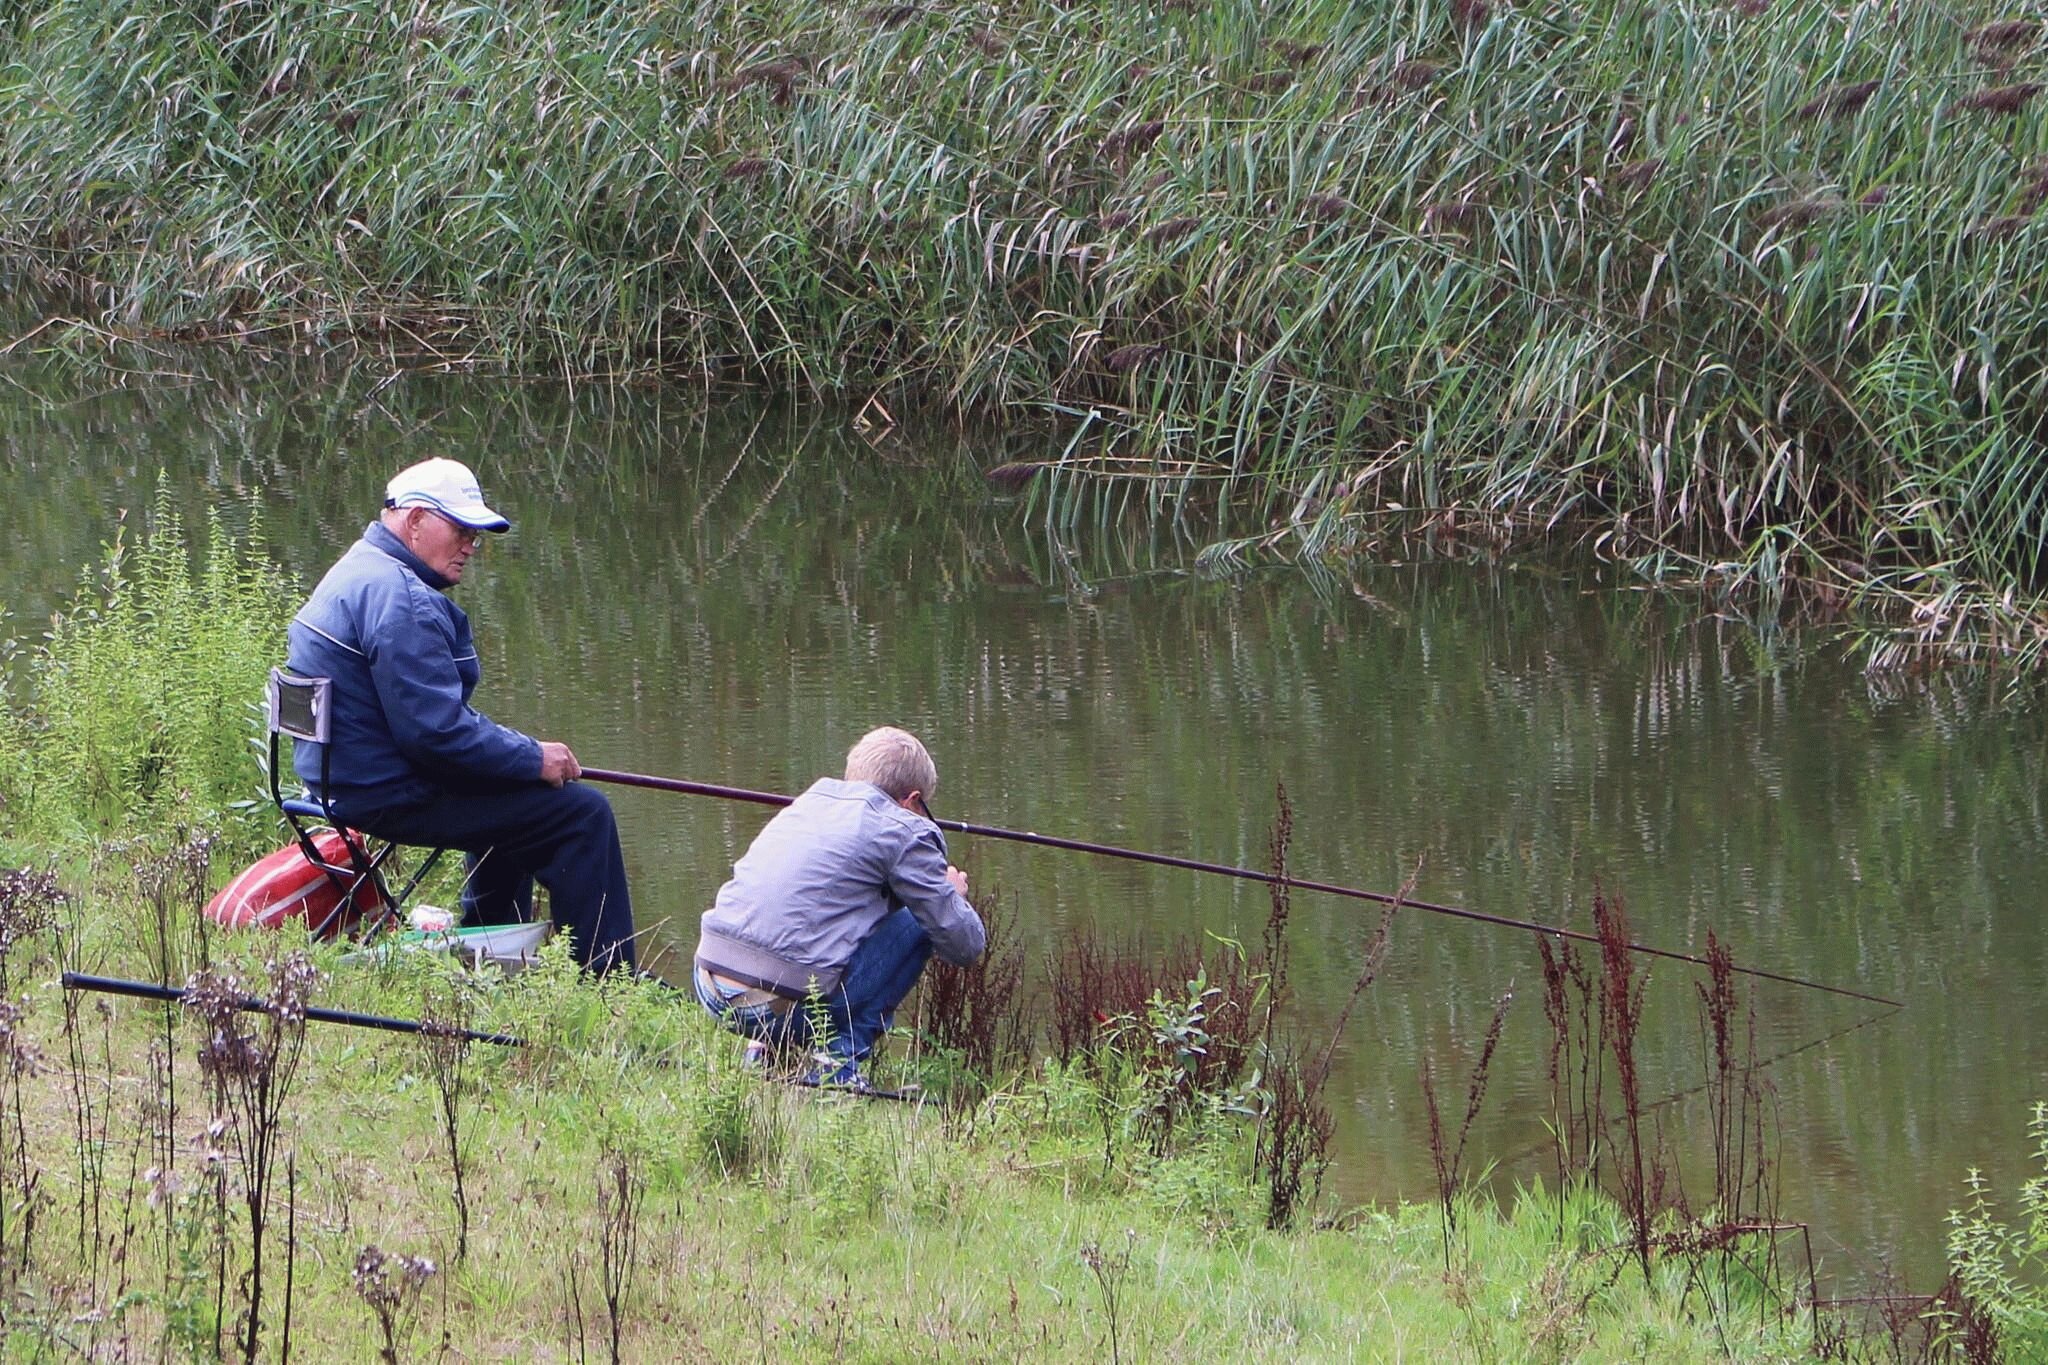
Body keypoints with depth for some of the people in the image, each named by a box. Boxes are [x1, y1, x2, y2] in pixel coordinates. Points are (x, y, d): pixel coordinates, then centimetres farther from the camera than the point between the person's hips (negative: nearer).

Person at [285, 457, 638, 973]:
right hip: (391, 795, -11)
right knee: (582, 814, -10)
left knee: (510, 795, 36)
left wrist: (520, 749, 13)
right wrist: (533, 757, -15)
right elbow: (435, 729, -26)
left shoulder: (361, 572, 14)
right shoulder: (401, 600, -22)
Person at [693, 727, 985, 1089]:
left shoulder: (809, 802, 21)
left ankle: (765, 1046, 18)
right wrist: (954, 895, 28)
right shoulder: (903, 831, 1)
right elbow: (965, 944, 5)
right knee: (917, 924, 11)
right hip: (783, 1002, -7)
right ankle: (839, 1056, 3)